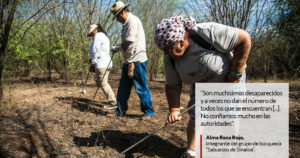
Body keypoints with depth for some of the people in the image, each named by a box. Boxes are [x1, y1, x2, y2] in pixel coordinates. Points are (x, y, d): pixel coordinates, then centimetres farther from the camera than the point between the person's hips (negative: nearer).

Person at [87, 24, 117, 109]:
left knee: (103, 84, -5)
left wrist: (93, 62, -5)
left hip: (101, 64, -10)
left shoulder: (98, 36, -8)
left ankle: (113, 103, -4)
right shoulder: (105, 37, 22)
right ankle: (111, 99, 13)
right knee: (99, 82, 17)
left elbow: (95, 50, -14)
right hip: (107, 63, 10)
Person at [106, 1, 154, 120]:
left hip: (137, 60, -10)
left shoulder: (133, 20, -11)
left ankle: (148, 112, 10)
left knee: (141, 88, -2)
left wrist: (121, 46, -1)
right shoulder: (126, 23, 18)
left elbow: (128, 42, -19)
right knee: (123, 88, 13)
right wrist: (120, 47, 0)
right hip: (128, 61, 10)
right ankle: (120, 111, 23)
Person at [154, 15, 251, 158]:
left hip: (230, 78, -3)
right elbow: (173, 86, -11)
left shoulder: (208, 33, -36)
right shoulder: (170, 58, -17)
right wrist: (174, 109, -24)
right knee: (195, 118, -5)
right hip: (201, 86, 4)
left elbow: (245, 38, -30)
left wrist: (236, 73, -26)